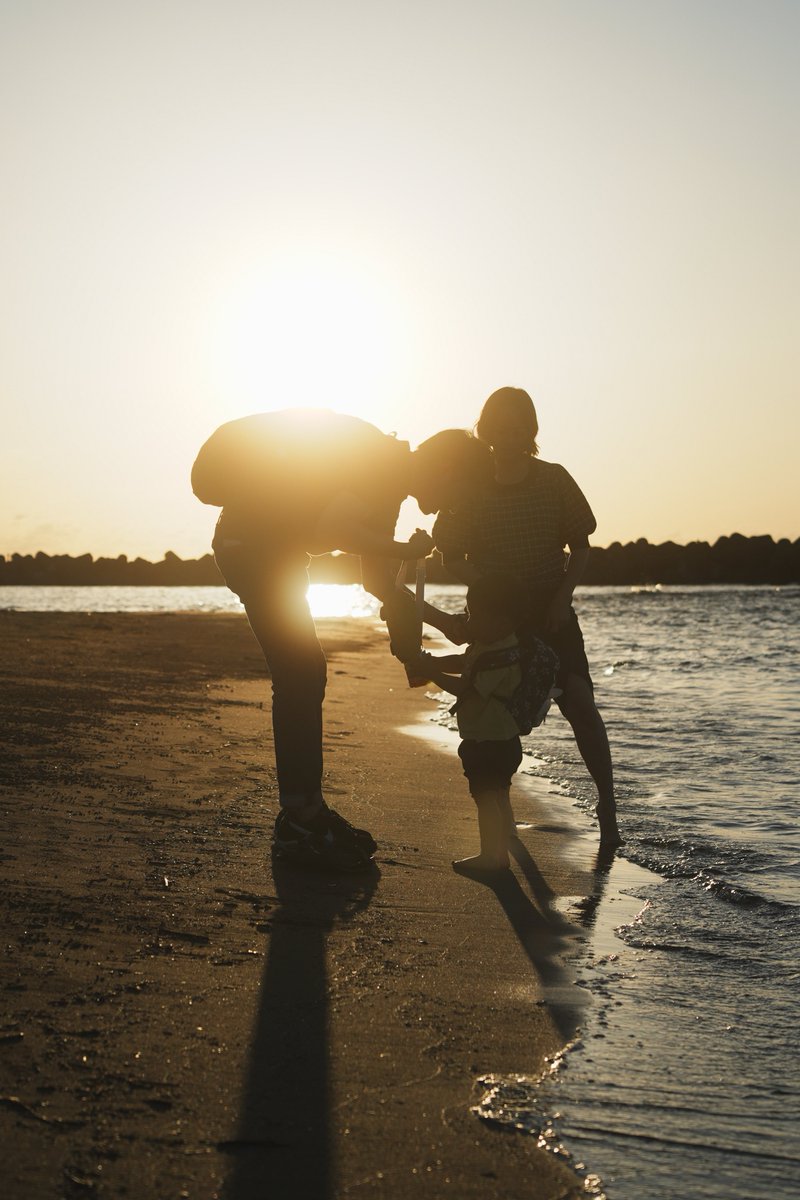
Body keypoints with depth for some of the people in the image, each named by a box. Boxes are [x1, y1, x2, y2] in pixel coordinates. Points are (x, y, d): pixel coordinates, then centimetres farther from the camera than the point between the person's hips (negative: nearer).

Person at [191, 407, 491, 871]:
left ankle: (305, 812, 16)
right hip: (249, 540, -10)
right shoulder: (376, 459, -16)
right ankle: (299, 821, -6)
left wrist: (445, 621, 14)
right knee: (301, 676, -11)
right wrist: (404, 550, -19)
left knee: (303, 676, 10)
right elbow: (331, 528, -31)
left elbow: (378, 580, 16)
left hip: (274, 549, 10)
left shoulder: (387, 487, 12)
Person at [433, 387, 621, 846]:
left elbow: (581, 548, 2)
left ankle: (607, 805, -4)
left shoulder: (555, 480, -3)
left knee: (581, 704, -14)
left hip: (552, 612, -1)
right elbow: (453, 557, 3)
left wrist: (563, 596, -13)